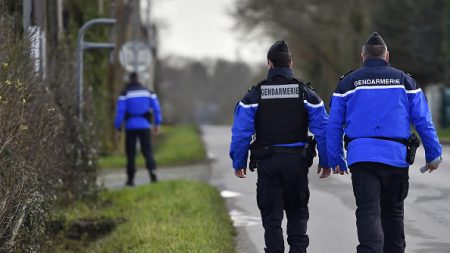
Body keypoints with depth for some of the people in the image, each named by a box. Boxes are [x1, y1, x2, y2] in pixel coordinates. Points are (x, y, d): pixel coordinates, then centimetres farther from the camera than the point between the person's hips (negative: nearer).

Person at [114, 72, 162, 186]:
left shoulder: (125, 93, -3)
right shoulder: (147, 91, 6)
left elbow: (120, 111, -7)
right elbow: (156, 108, 4)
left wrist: (118, 128, -3)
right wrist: (157, 124, 11)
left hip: (130, 126, -2)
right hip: (144, 125, 2)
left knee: (130, 152, 6)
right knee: (147, 150, 4)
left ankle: (130, 178, 5)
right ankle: (152, 170, -22)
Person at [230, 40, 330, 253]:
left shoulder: (254, 95, -1)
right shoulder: (306, 94, 1)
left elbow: (241, 133, -4)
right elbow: (323, 130, -1)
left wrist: (239, 163, 6)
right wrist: (325, 162, 8)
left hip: (267, 163, -1)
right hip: (297, 161, 1)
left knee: (271, 217, 6)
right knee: (297, 212, 15)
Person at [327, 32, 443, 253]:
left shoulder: (348, 82, 9)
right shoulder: (405, 81, 8)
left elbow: (334, 125, 7)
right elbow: (423, 121, 5)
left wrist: (335, 160, 14)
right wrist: (434, 154, 11)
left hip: (360, 158, -1)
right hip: (396, 157, 1)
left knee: (368, 212, -8)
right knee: (393, 211, 17)